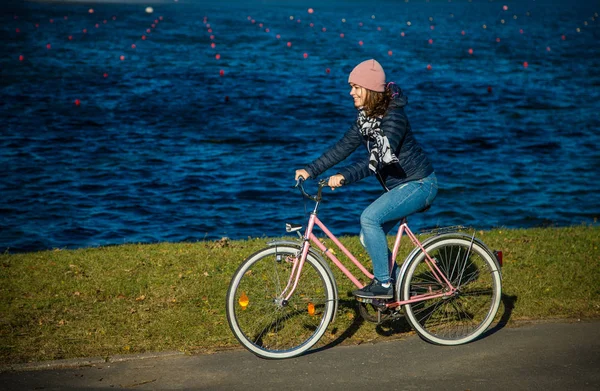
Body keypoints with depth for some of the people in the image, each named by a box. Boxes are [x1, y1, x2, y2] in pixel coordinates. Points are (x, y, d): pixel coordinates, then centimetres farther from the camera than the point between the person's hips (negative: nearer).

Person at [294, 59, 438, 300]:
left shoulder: (393, 117, -23)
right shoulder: (365, 116, 4)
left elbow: (378, 158, -32)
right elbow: (343, 147, 4)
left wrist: (344, 177, -40)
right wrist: (311, 170, -4)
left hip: (419, 184, -9)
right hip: (398, 185, 9)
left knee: (370, 218, -23)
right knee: (369, 238, 4)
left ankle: (384, 284, -13)